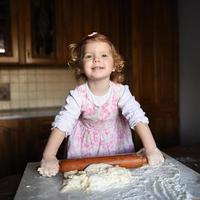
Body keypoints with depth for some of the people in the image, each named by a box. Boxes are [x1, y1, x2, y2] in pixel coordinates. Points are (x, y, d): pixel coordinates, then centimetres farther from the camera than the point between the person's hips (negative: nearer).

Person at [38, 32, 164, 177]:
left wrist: (151, 150, -37)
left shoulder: (121, 91, -22)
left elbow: (138, 118, -28)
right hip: (86, 147, 0)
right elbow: (62, 124, -27)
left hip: (116, 145, 1)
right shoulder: (78, 95, -23)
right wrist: (48, 158, -35)